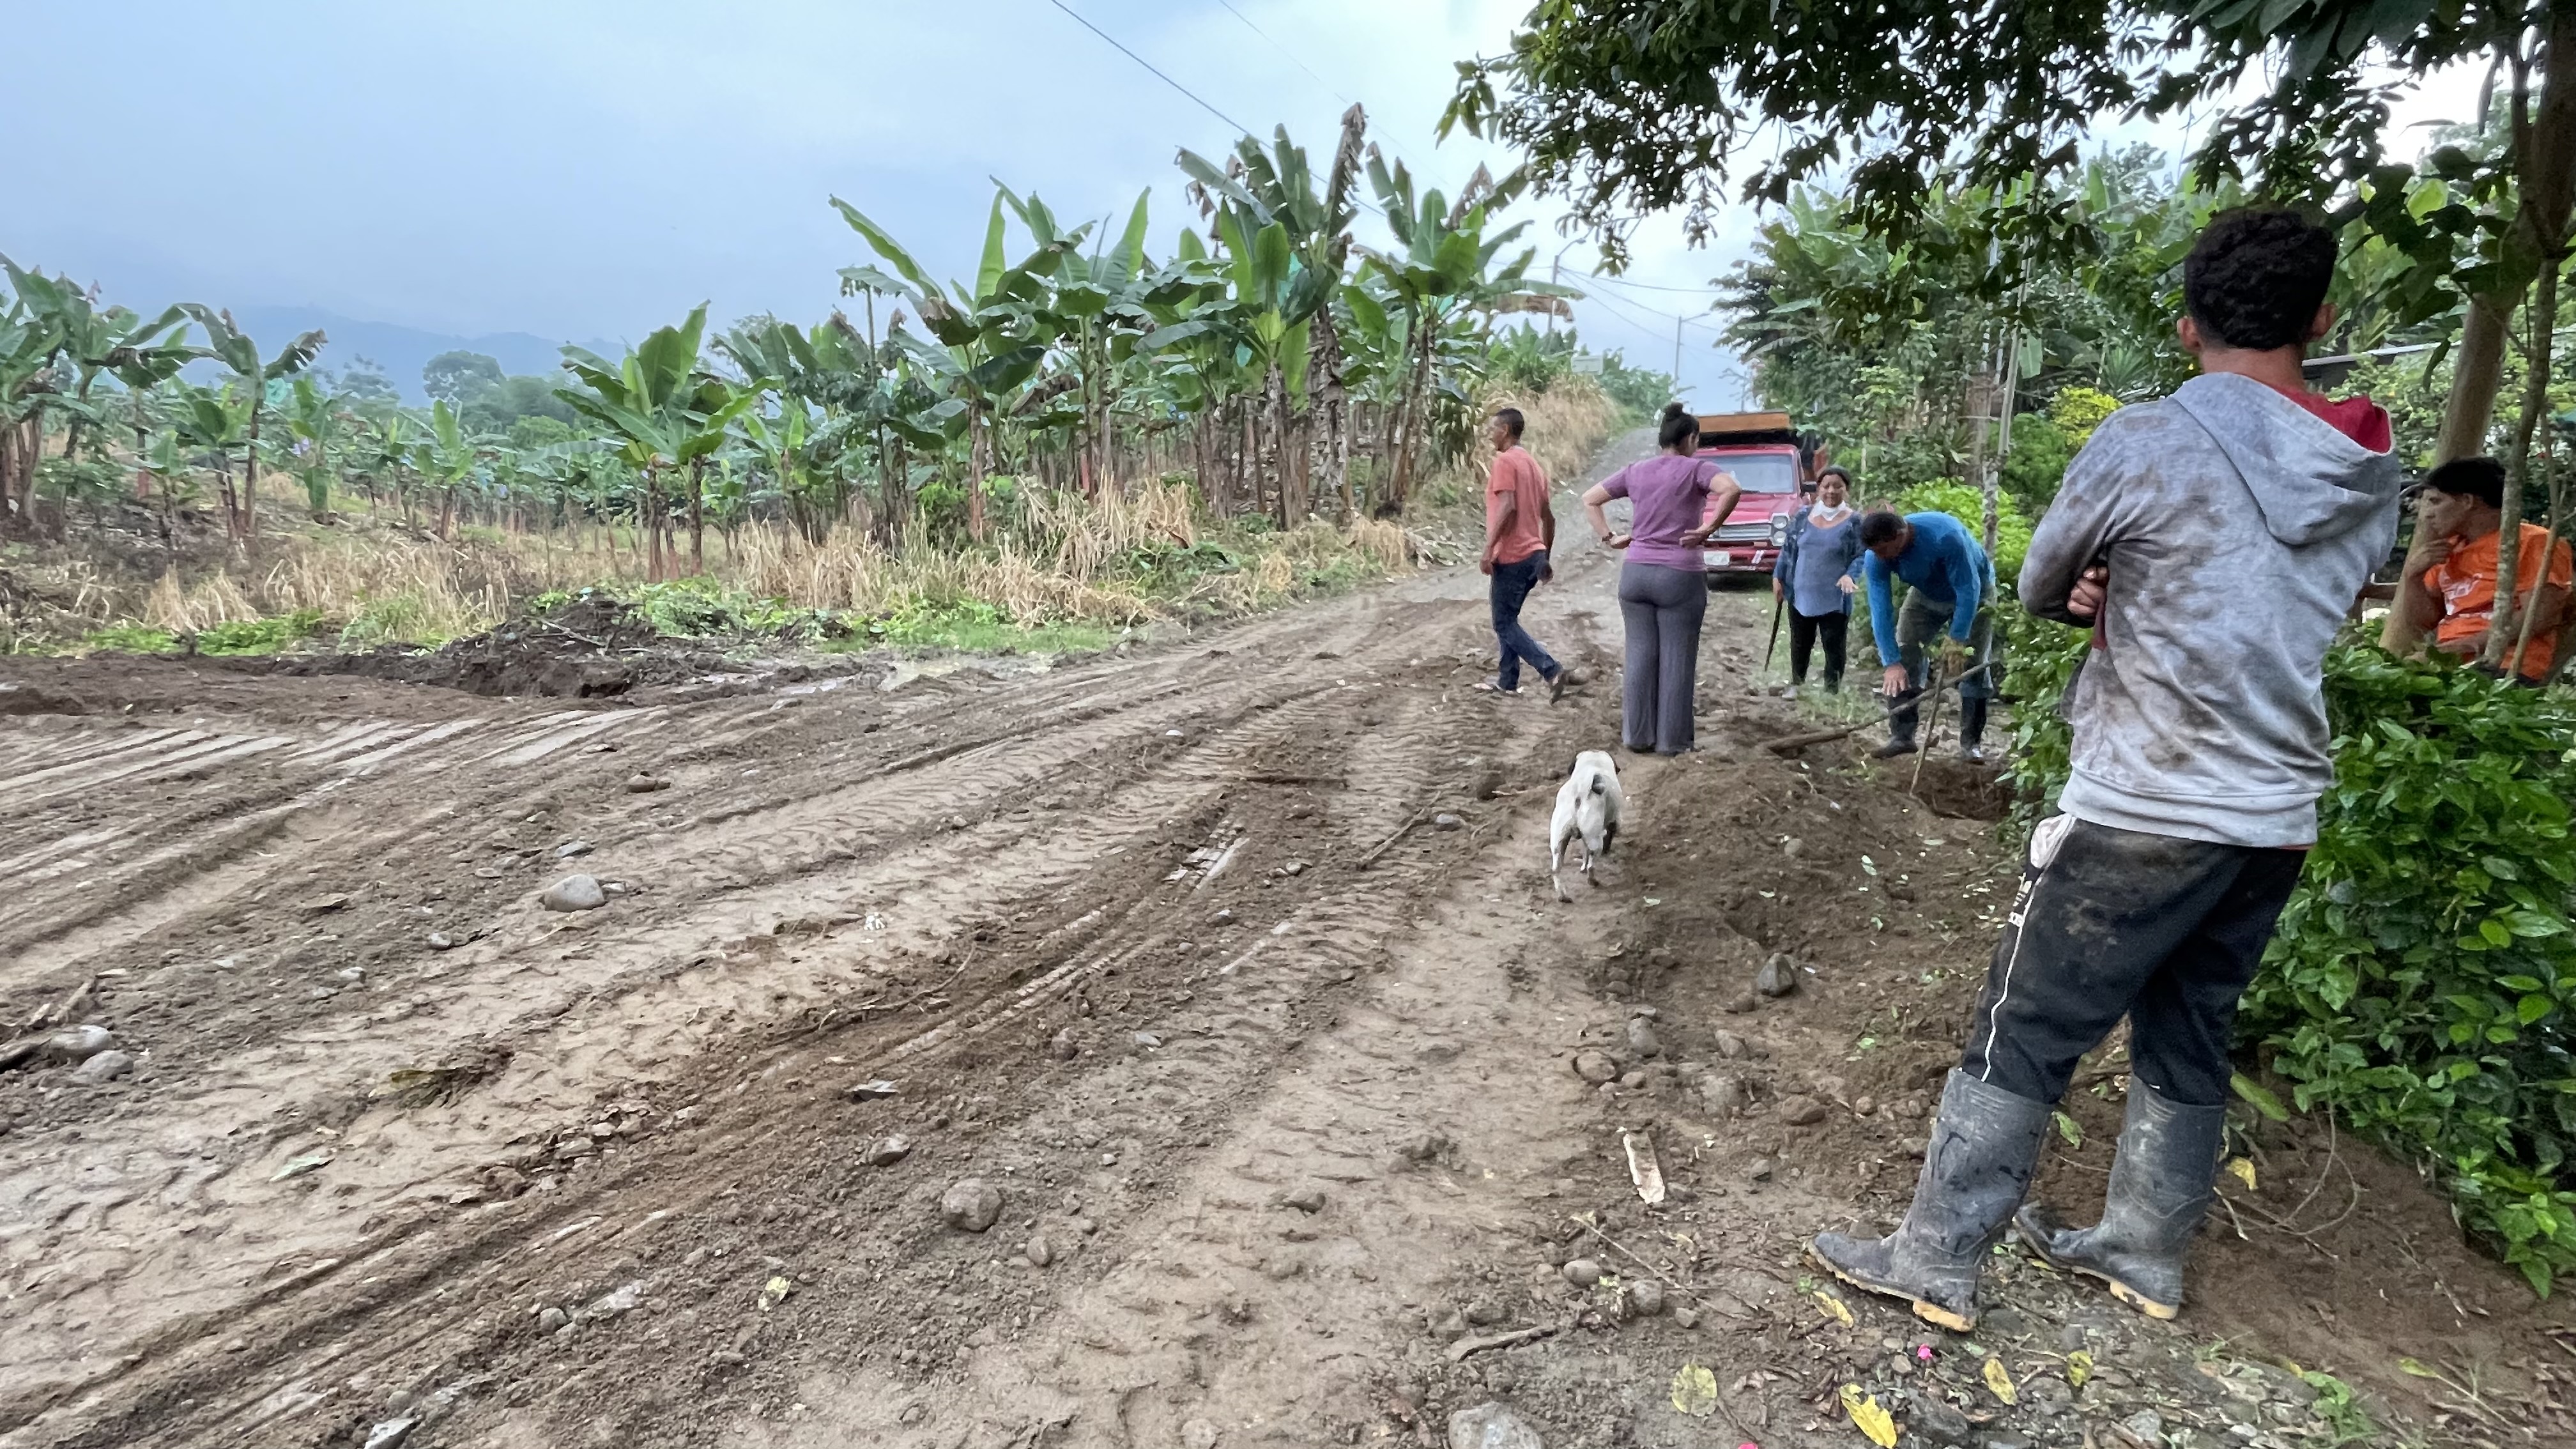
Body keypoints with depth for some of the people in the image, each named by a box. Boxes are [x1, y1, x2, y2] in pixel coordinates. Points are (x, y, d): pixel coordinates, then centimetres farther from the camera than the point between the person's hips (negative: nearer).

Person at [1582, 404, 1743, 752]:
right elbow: (1733, 489, -23)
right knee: (1677, 660, 3)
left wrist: (1609, 537, 9)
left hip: (1635, 574, 5)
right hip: (1680, 577, -4)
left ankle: (1636, 736, 13)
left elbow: (1589, 500, 15)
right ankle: (1671, 740, 7)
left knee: (1640, 656, 9)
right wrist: (1707, 529, -15)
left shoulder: (1635, 471, 10)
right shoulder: (1696, 468, -4)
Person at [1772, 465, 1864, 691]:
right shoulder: (1803, 517, 4)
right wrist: (1778, 578, 7)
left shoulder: (1854, 522, -5)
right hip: (1801, 596, 4)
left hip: (1834, 599, -3)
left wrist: (1850, 576, -25)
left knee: (1834, 648, 2)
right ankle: (1796, 686, 33)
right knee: (1800, 645, 17)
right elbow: (1788, 550, 10)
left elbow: (1861, 556, -7)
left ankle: (1832, 692, 11)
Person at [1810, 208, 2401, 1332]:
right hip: (2278, 817, 7)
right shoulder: (2372, 476, 6)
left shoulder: (2144, 445, -14)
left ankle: (1936, 1261, 12)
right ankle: (2143, 1253, 34)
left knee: (2021, 1042, 3)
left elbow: (2040, 589, 0)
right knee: (2187, 1042, 19)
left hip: (2143, 815, -6)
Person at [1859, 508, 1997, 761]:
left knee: (1973, 663, -10)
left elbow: (1968, 590, -34)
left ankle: (1971, 742, -2)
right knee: (1902, 657, -6)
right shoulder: (1876, 557, -27)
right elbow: (1881, 609, -27)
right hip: (1927, 595, 4)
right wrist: (1891, 662, -33)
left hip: (1973, 593, -4)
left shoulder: (1945, 536, -41)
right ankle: (1901, 735, 0)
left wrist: (1957, 641, -34)